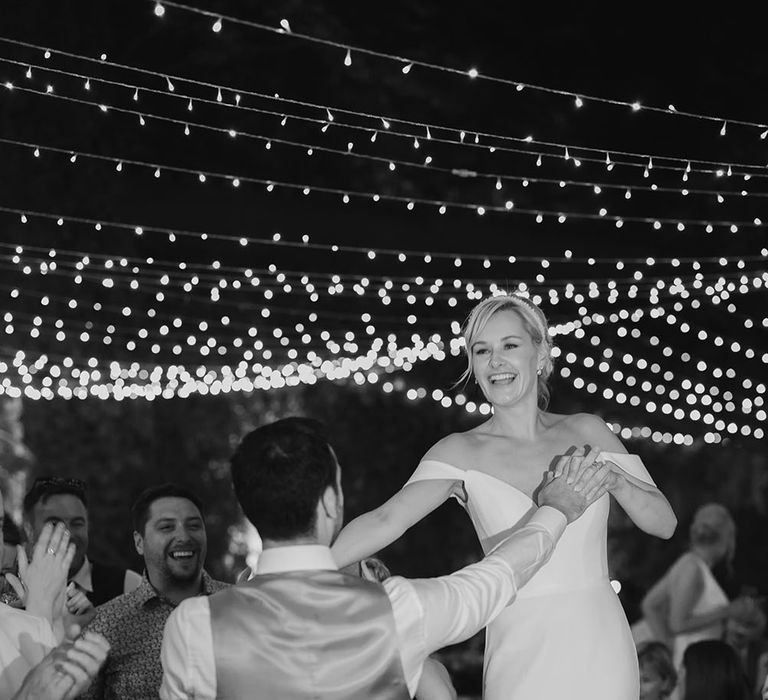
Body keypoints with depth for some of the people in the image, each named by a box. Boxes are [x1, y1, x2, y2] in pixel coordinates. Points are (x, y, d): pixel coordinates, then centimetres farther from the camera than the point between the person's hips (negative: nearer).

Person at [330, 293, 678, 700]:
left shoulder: (584, 432, 4)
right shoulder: (462, 452, -4)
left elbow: (664, 524, 4)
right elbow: (387, 520, -16)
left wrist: (612, 478, -15)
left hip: (602, 650, 2)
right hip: (522, 656, -2)